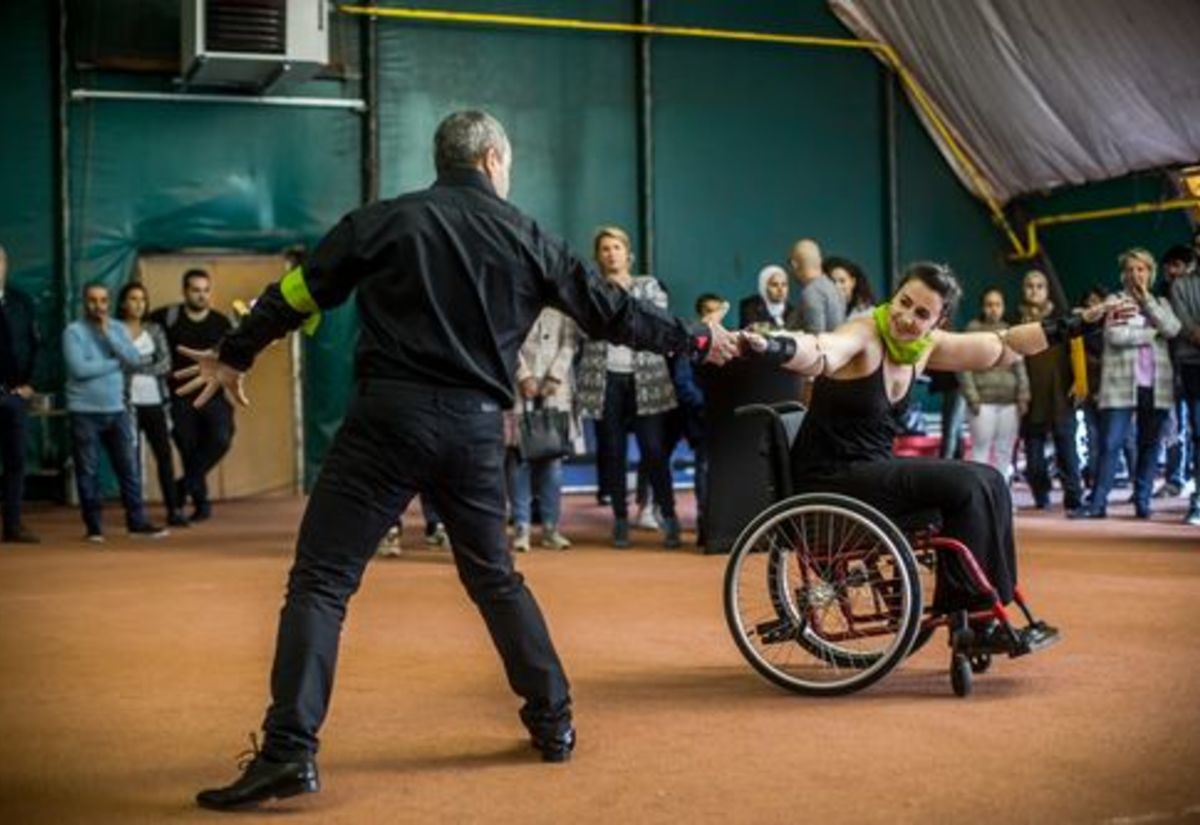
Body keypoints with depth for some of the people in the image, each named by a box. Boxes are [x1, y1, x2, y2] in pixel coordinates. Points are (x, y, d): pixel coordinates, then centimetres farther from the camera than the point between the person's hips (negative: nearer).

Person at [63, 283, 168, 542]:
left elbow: (134, 359, -7)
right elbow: (80, 369, -18)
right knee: (88, 471, 2)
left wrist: (107, 333, -11)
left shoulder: (118, 328, 8)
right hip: (85, 412, -4)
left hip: (116, 410, 4)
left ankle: (137, 521, 11)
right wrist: (116, 363, -8)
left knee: (129, 467, 4)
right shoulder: (73, 331, -6)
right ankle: (94, 526, 9)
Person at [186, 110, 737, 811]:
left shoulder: (384, 221, 4)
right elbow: (613, 311, 15)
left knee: (321, 581, -1)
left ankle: (290, 751, -10)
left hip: (391, 416, -3)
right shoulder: (528, 239, 9)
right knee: (496, 578, 21)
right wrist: (697, 339, 29)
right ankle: (555, 721, 28)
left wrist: (235, 354, 23)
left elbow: (299, 293, 8)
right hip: (476, 426, 3)